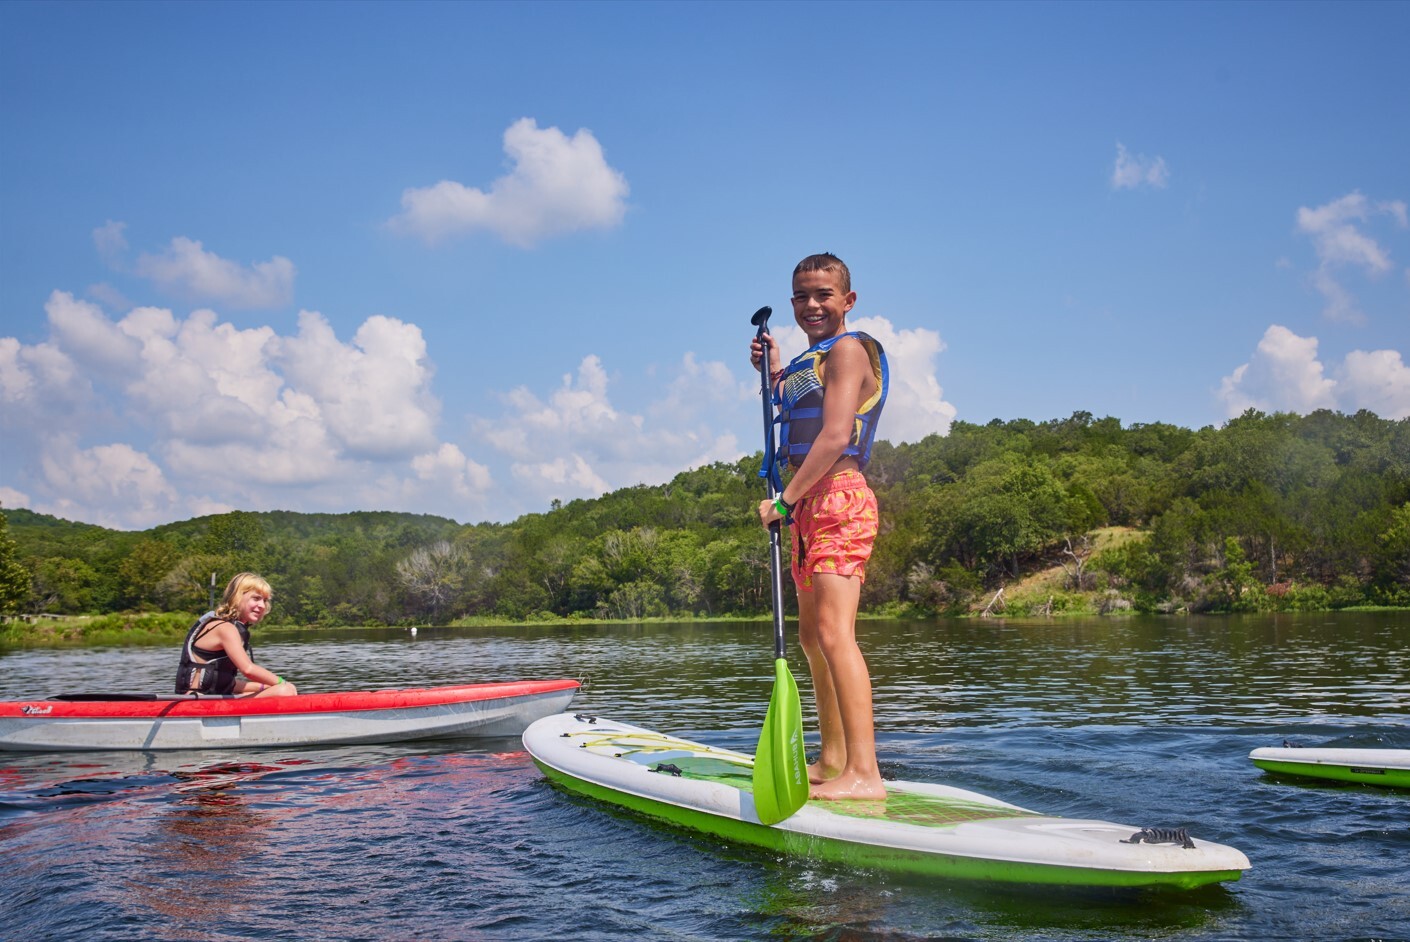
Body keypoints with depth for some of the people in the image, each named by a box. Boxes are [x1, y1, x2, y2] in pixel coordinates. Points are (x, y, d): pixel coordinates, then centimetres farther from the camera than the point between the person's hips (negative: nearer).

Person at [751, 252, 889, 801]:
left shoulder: (848, 349, -8)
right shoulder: (815, 358, 22)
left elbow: (835, 435, -20)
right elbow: (798, 425, 33)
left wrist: (784, 499, -20)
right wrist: (774, 375, 21)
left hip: (839, 499, -11)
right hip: (811, 507, 11)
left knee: (834, 633, -21)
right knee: (811, 637, 16)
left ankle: (864, 773, -25)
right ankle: (832, 758, 26)